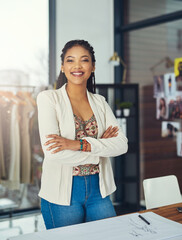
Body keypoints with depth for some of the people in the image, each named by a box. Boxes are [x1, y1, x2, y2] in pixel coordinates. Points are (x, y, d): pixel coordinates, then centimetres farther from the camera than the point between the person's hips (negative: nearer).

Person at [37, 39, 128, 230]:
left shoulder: (99, 102, 8)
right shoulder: (48, 98, -6)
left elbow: (122, 144, -5)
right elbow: (52, 152, -18)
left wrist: (81, 144, -19)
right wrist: (100, 146, -10)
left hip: (98, 190, 4)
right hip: (62, 192, -4)